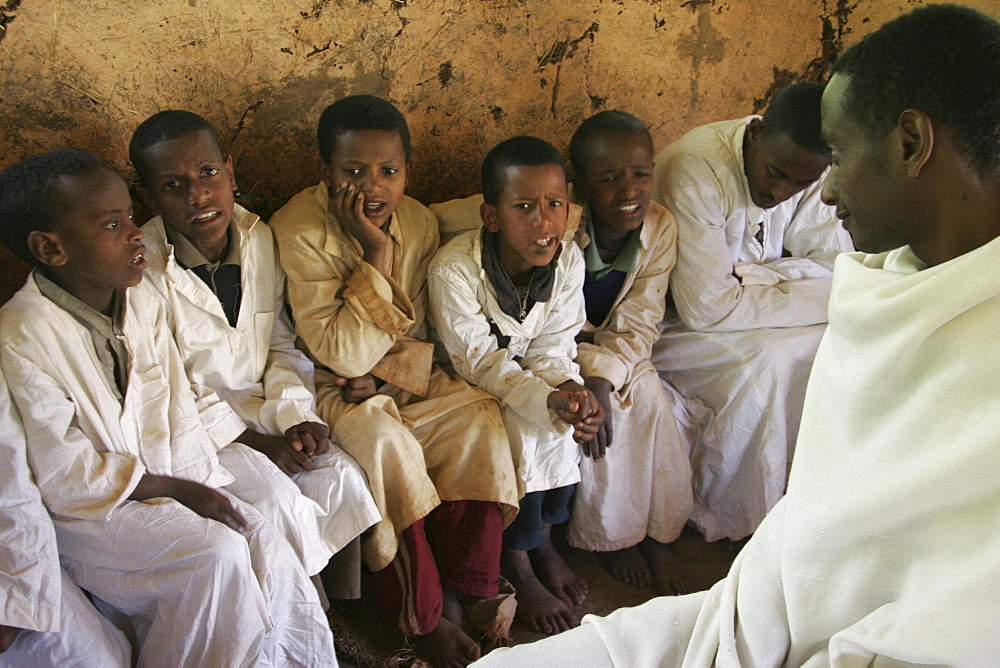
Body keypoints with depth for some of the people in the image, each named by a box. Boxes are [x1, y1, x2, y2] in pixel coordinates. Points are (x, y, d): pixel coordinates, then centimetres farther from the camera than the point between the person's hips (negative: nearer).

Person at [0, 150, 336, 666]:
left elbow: (181, 400, 12)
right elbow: (63, 477, -19)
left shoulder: (141, 306, 4)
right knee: (216, 552, -25)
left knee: (267, 545, -14)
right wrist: (174, 488, -18)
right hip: (85, 511, -6)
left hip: (171, 477, 6)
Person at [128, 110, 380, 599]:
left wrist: (296, 418, -11)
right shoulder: (142, 270, -17)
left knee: (341, 476, -15)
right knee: (280, 499, -25)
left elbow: (282, 348, 6)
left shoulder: (259, 240, 0)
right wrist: (261, 443, -19)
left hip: (259, 410, 5)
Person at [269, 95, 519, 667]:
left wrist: (386, 370, -19)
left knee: (478, 415, -18)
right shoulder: (300, 231, -20)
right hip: (331, 388, -5)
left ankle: (464, 591, -6)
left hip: (404, 378, 5)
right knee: (385, 442, -32)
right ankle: (423, 617, -14)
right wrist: (376, 256, -28)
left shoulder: (419, 221, -3)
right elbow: (343, 354, -24)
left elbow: (421, 334, 3)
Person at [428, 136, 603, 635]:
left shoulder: (569, 259, -15)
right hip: (467, 384, -5)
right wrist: (548, 400, -41)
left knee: (574, 419, -19)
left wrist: (571, 389, -32)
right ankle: (516, 563, -7)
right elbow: (480, 362, -27)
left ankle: (543, 537, 5)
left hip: (528, 371, 5)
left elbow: (551, 347, -9)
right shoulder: (454, 269, -30)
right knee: (524, 425, -27)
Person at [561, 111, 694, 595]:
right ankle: (610, 534, -6)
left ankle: (656, 536, -6)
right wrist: (588, 373, -32)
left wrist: (603, 376, -30)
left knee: (649, 397, -22)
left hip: (617, 353, 3)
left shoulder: (661, 228, -14)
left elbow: (637, 327, -14)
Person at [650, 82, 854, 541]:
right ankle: (724, 521, -10)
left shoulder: (810, 171, -7)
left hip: (743, 312, 6)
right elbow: (707, 308, -31)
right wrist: (818, 298, -24)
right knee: (763, 362, -30)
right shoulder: (695, 170, -29)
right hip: (671, 323, -6)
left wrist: (753, 273, -24)